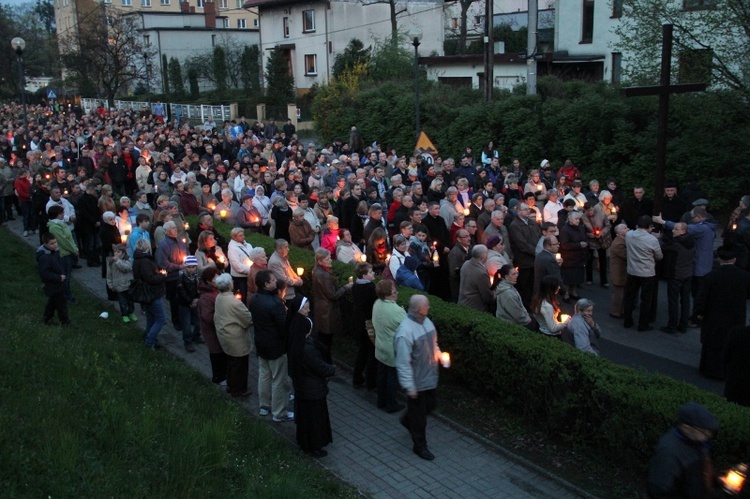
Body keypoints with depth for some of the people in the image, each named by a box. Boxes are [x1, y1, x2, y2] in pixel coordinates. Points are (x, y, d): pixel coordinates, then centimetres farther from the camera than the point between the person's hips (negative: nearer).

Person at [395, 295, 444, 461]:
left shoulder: (426, 321, -2)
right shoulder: (405, 332, -29)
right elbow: (403, 363, -26)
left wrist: (439, 354, 4)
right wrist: (409, 386, -23)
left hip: (430, 377, 8)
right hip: (417, 382, -8)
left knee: (430, 404, 25)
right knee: (419, 415, 9)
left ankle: (407, 420, 51)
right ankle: (420, 446, 28)